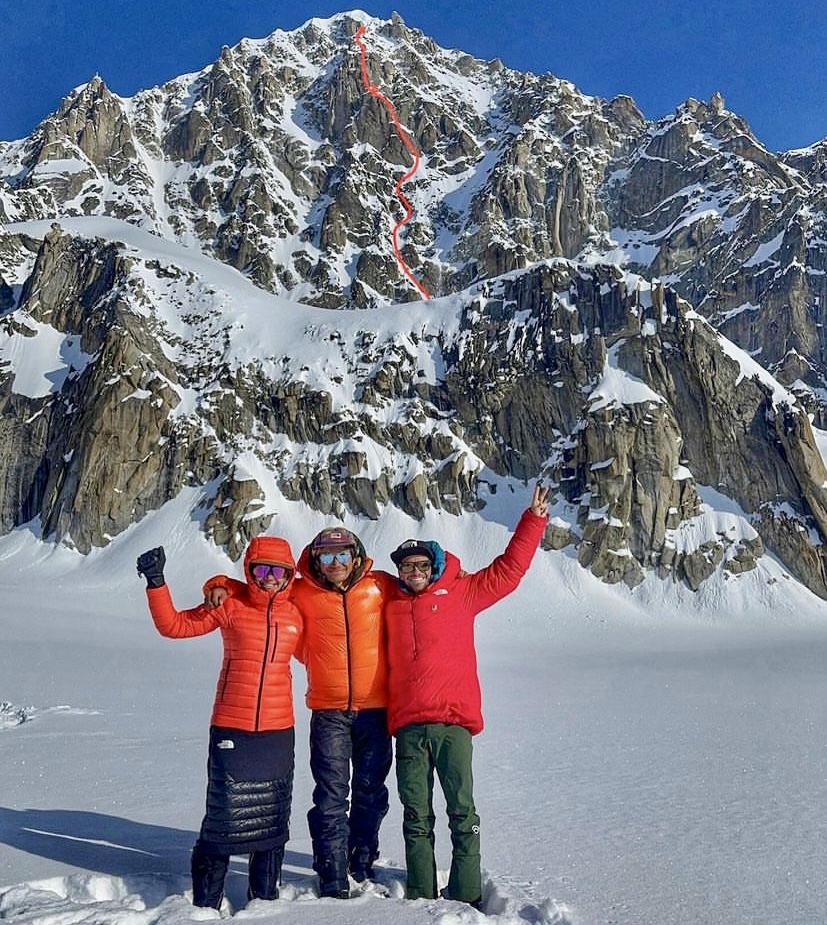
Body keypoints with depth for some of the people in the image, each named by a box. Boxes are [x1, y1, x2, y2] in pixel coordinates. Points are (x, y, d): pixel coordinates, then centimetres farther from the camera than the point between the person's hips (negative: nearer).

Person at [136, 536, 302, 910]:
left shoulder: (295, 615, 4)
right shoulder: (229, 606, -4)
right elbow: (173, 625, -4)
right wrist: (156, 582, -11)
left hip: (278, 732, 3)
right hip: (231, 729, -3)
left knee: (273, 817, 14)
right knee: (224, 815, 2)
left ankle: (265, 896, 32)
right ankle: (206, 901, 22)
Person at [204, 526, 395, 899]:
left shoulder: (380, 586, -4)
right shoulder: (300, 593, -4)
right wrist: (221, 585, -8)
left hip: (375, 709, 1)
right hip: (329, 711, -1)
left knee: (371, 791, 15)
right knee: (331, 795, -2)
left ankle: (362, 863, 34)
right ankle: (333, 877, 12)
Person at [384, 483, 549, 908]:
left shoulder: (459, 593, 4)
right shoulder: (389, 605, 10)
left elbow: (508, 569, 5)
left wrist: (534, 520, 2)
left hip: (453, 721, -2)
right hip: (408, 725, 2)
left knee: (462, 814, 5)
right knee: (416, 817, 12)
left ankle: (467, 897, 19)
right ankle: (420, 896, 25)